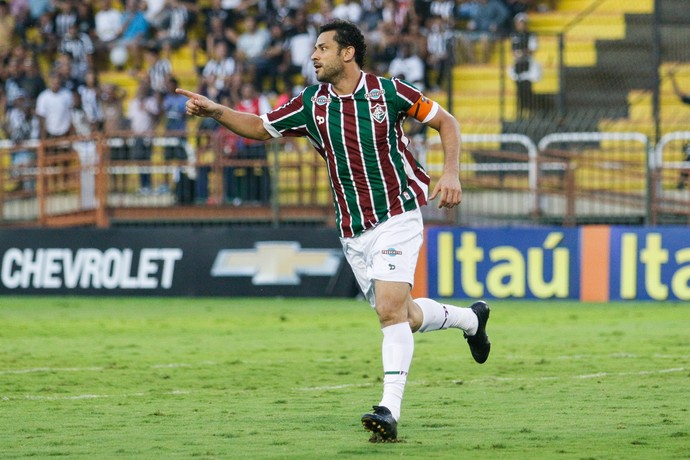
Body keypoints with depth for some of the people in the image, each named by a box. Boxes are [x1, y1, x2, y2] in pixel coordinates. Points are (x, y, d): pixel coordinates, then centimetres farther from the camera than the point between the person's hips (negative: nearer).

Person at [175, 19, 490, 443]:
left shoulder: (387, 91, -7)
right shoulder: (312, 102, 3)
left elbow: (446, 121, 2)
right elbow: (260, 128, 13)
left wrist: (451, 173, -11)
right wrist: (216, 111, -3)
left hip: (396, 218, -5)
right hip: (354, 233, 5)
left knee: (391, 310, -21)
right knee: (407, 317, 11)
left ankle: (390, 411, -24)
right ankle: (470, 318, 42)